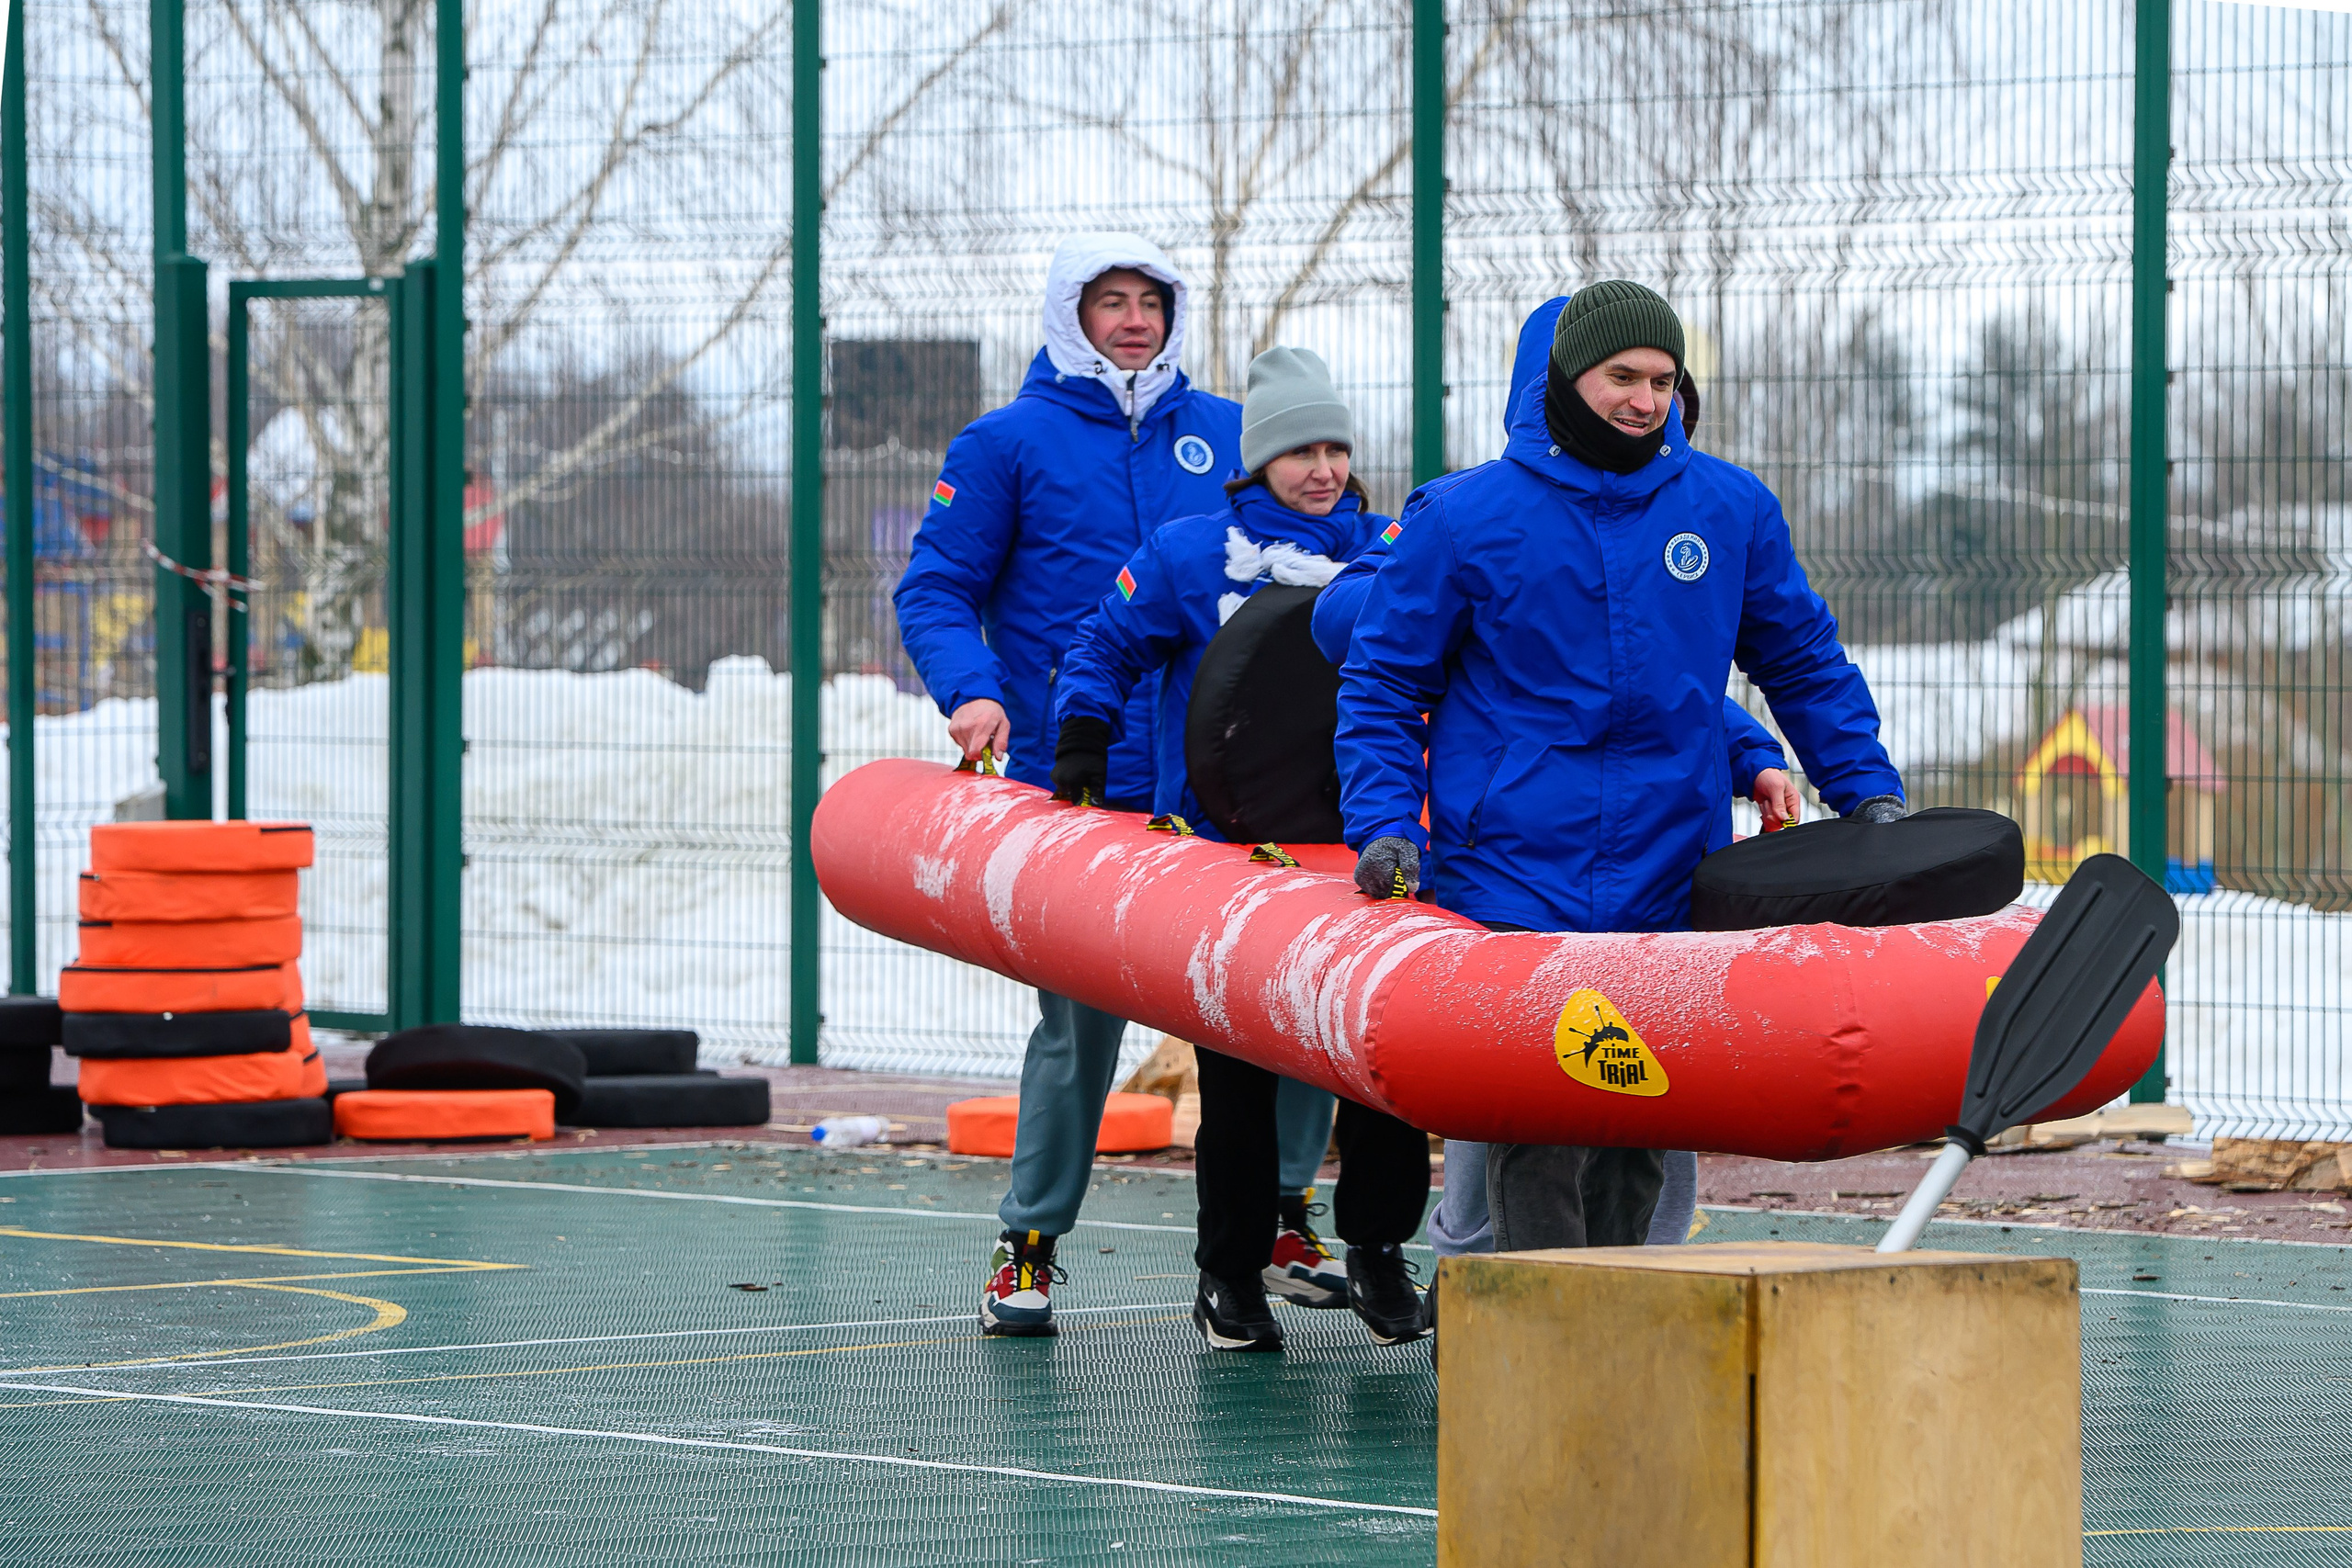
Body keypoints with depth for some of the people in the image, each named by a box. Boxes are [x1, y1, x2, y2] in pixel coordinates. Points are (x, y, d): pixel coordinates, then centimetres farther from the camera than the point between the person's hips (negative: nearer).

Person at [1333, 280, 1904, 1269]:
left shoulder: (1733, 512, 8)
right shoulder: (1466, 518, 0)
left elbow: (1803, 663, 21)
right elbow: (1381, 681, 7)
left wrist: (1865, 788, 12)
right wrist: (1384, 822, -4)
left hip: (1671, 883, 3)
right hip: (1512, 880, -3)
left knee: (1638, 1147, 6)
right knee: (1537, 1139, -11)